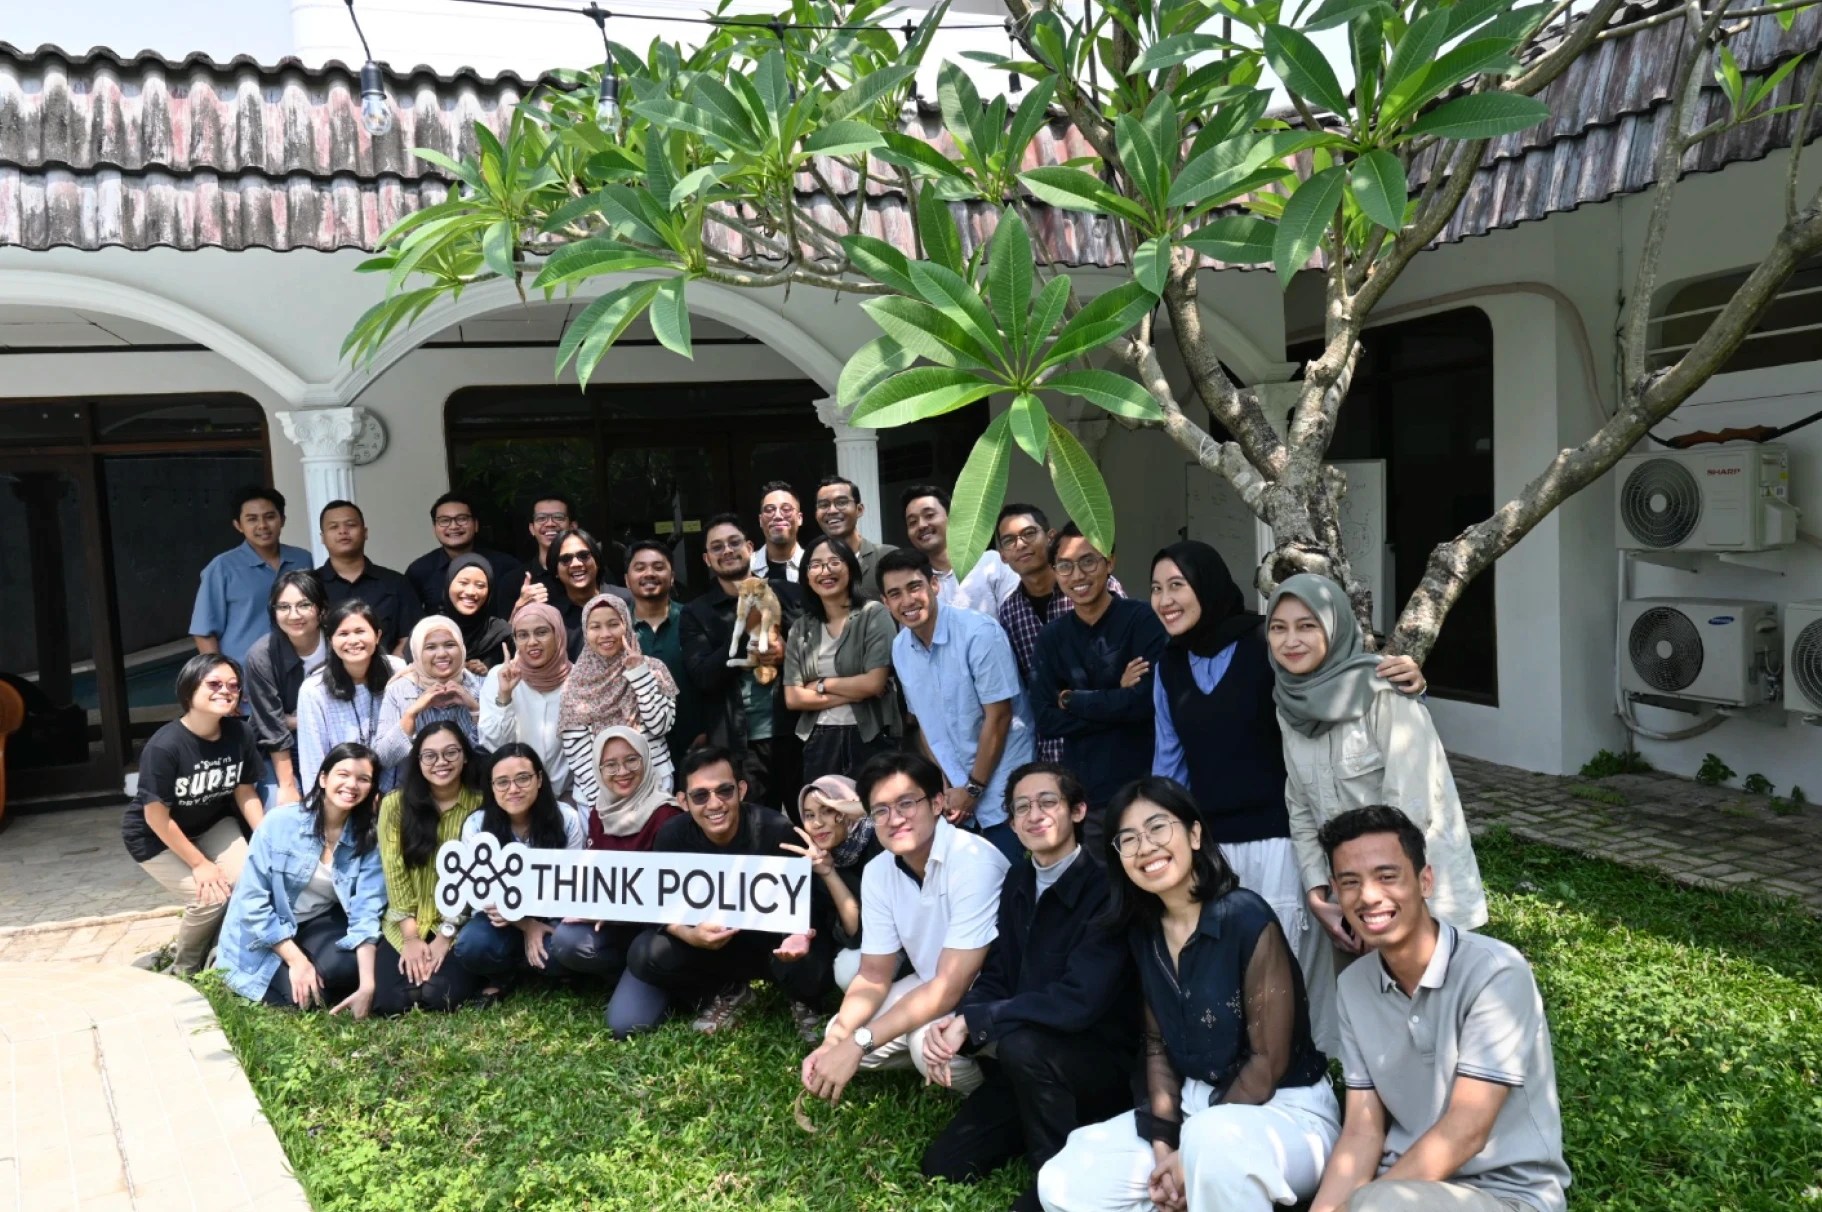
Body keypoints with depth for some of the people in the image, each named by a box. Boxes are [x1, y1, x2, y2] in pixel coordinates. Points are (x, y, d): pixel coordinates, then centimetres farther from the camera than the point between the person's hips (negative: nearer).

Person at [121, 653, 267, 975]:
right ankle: (184, 969, 12)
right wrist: (200, 863, -17)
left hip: (211, 824, 5)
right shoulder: (164, 747, -32)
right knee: (210, 898, -18)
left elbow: (245, 792, -2)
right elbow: (157, 816, -23)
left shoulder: (241, 733, -17)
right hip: (155, 837, -5)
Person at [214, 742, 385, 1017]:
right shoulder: (279, 822, -18)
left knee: (345, 968, -28)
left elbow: (366, 910, -17)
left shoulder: (369, 840, -9)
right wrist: (296, 960, -22)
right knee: (302, 996, -23)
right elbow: (252, 902, -17)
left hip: (318, 923, 2)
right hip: (266, 935, -2)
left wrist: (367, 984, -30)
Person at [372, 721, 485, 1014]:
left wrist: (447, 934, -12)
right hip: (406, 925, 2)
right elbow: (394, 872, -5)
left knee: (438, 996, -23)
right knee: (388, 1001, -18)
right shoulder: (395, 803, -1)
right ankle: (416, 960, 13)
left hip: (459, 925, -2)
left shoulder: (481, 805, -5)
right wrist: (410, 937, -10)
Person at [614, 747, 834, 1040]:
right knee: (644, 954, -22)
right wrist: (689, 935, -35)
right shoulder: (672, 837, -16)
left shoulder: (775, 831, -24)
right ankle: (725, 993, 5)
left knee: (804, 966, -35)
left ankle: (805, 1002, 5)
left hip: (771, 943, -3)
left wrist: (801, 935, -44)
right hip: (708, 945, 3)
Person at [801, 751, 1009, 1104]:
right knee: (842, 1038, -6)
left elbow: (951, 986, -30)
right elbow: (874, 976, 1)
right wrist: (833, 1042, -17)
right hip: (935, 987, 7)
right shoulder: (877, 873, -5)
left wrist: (859, 1043, -31)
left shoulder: (974, 863, -29)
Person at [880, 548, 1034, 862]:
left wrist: (973, 789, -11)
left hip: (1002, 794, -5)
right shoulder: (900, 649, 1)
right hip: (957, 796, 5)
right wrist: (942, 788, 4)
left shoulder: (979, 633, -17)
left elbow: (998, 717, -15)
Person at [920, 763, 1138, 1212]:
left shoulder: (1106, 885, -21)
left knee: (1022, 1044, -36)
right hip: (1031, 1067, 7)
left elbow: (1079, 999, -30)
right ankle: (1052, 1122, 20)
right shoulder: (1017, 881, 3)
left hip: (1107, 1064, -7)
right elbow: (996, 977, 5)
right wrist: (953, 1024, -18)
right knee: (942, 1166, 2)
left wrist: (972, 1022, -28)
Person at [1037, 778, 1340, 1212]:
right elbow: (1158, 1045, 8)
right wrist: (1163, 1145, -7)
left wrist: (1194, 1155, -15)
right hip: (1194, 1106, 7)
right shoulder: (1142, 932, 3)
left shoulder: (1245, 918, -17)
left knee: (1213, 1138, -41)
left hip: (1286, 1111, -7)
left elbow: (1269, 1061, -16)